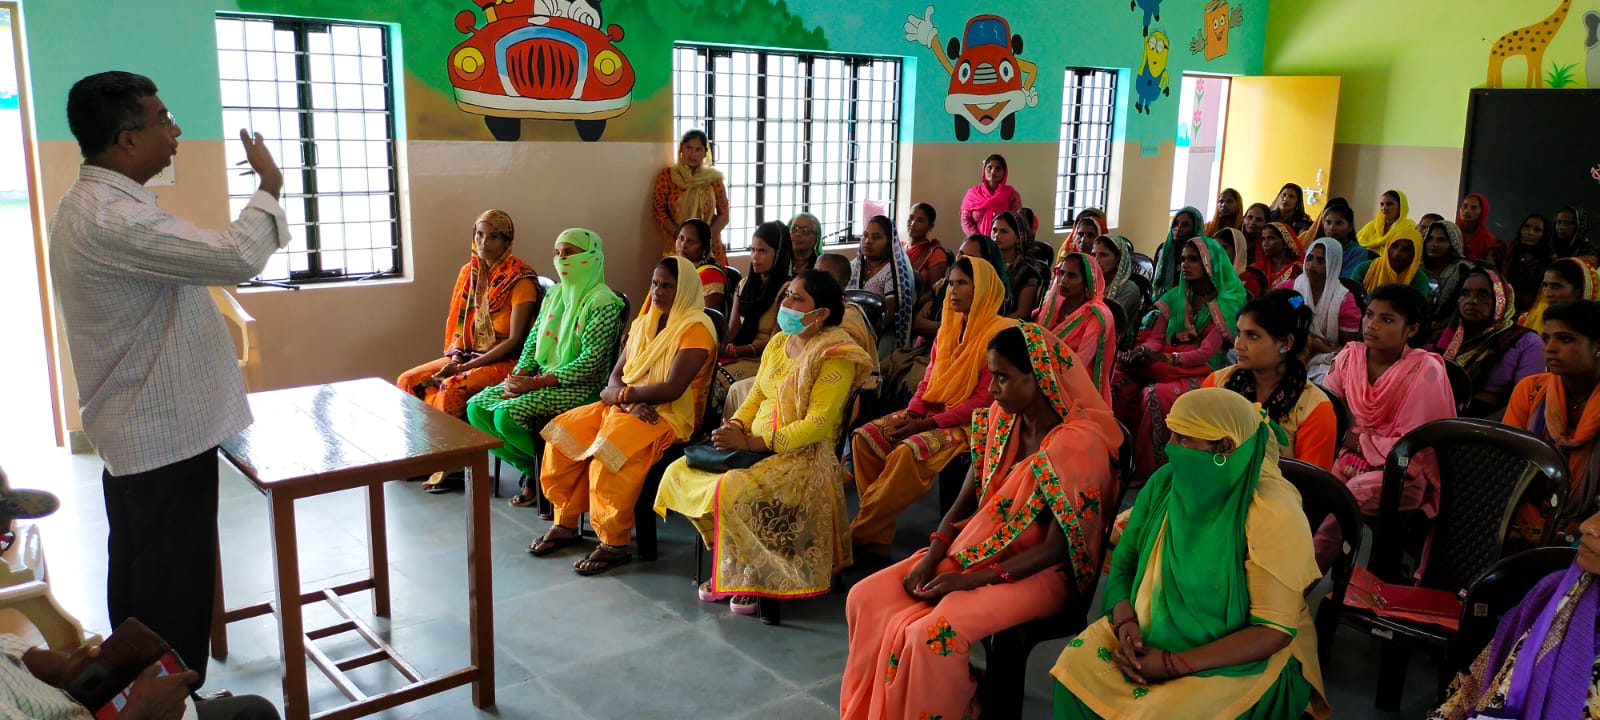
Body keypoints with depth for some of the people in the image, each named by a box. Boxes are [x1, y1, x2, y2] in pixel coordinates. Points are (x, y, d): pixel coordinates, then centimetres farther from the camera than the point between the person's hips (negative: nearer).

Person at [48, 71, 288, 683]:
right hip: (167, 432, -11)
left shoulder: (89, 203, 10)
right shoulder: (114, 219, -26)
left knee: (137, 576, 21)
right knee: (175, 587, 1)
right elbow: (237, 258, -30)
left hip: (133, 427, 11)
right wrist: (269, 188, -14)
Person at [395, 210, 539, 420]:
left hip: (504, 361, -7)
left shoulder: (520, 279, -11)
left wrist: (467, 367, -17)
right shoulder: (469, 272, 11)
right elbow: (460, 325, 13)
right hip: (468, 355, 7)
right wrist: (456, 358, -7)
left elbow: (515, 340, -15)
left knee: (450, 391, -30)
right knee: (407, 381, -8)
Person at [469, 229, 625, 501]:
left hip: (581, 386, -8)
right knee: (476, 407, -6)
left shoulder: (602, 302, -13)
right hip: (542, 380, 9)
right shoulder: (555, 294, 12)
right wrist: (518, 378, -6)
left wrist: (535, 383, -21)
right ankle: (532, 468, 5)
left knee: (507, 415, -26)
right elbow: (533, 341, 14)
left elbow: (591, 361, -20)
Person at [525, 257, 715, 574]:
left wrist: (622, 394, -9)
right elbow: (615, 376, 10)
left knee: (609, 449, -32)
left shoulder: (696, 328, -9)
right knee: (563, 434, -10)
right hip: (628, 405, 8)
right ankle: (565, 523, 2)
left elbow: (672, 389, -19)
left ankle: (614, 544, -20)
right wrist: (631, 402, -13)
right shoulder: (643, 323, 16)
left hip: (670, 414, -8)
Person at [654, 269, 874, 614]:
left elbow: (817, 425, -19)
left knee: (731, 490, -32)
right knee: (678, 473, -6)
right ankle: (729, 562, 6)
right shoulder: (778, 343, 11)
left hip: (803, 455, -8)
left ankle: (753, 574, -6)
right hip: (755, 448, 8)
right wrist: (734, 427, -4)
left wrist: (751, 443, -22)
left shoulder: (836, 356, -13)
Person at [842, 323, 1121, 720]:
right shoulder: (999, 419, 1)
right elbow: (964, 502, 6)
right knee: (866, 598, -6)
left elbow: (1056, 549, -20)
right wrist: (931, 557, -10)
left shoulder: (1077, 443, -21)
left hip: (1037, 571, -7)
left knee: (931, 633, -30)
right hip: (978, 548, 8)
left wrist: (971, 580, -22)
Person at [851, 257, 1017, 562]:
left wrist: (926, 424, -18)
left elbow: (983, 400, -16)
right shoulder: (948, 327, 12)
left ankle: (859, 536, -20)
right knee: (865, 436, -12)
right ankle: (878, 535, -12)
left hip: (971, 422, -8)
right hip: (934, 410, 8)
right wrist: (910, 415, -6)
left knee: (909, 452, -32)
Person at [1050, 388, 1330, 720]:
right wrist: (1126, 623, -15)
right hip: (1150, 633, 5)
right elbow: (1123, 563, 6)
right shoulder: (1165, 483, -3)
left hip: (1237, 658, -5)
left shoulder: (1271, 513, -20)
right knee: (1076, 664, -20)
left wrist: (1175, 665, -23)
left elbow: (1276, 628, -19)